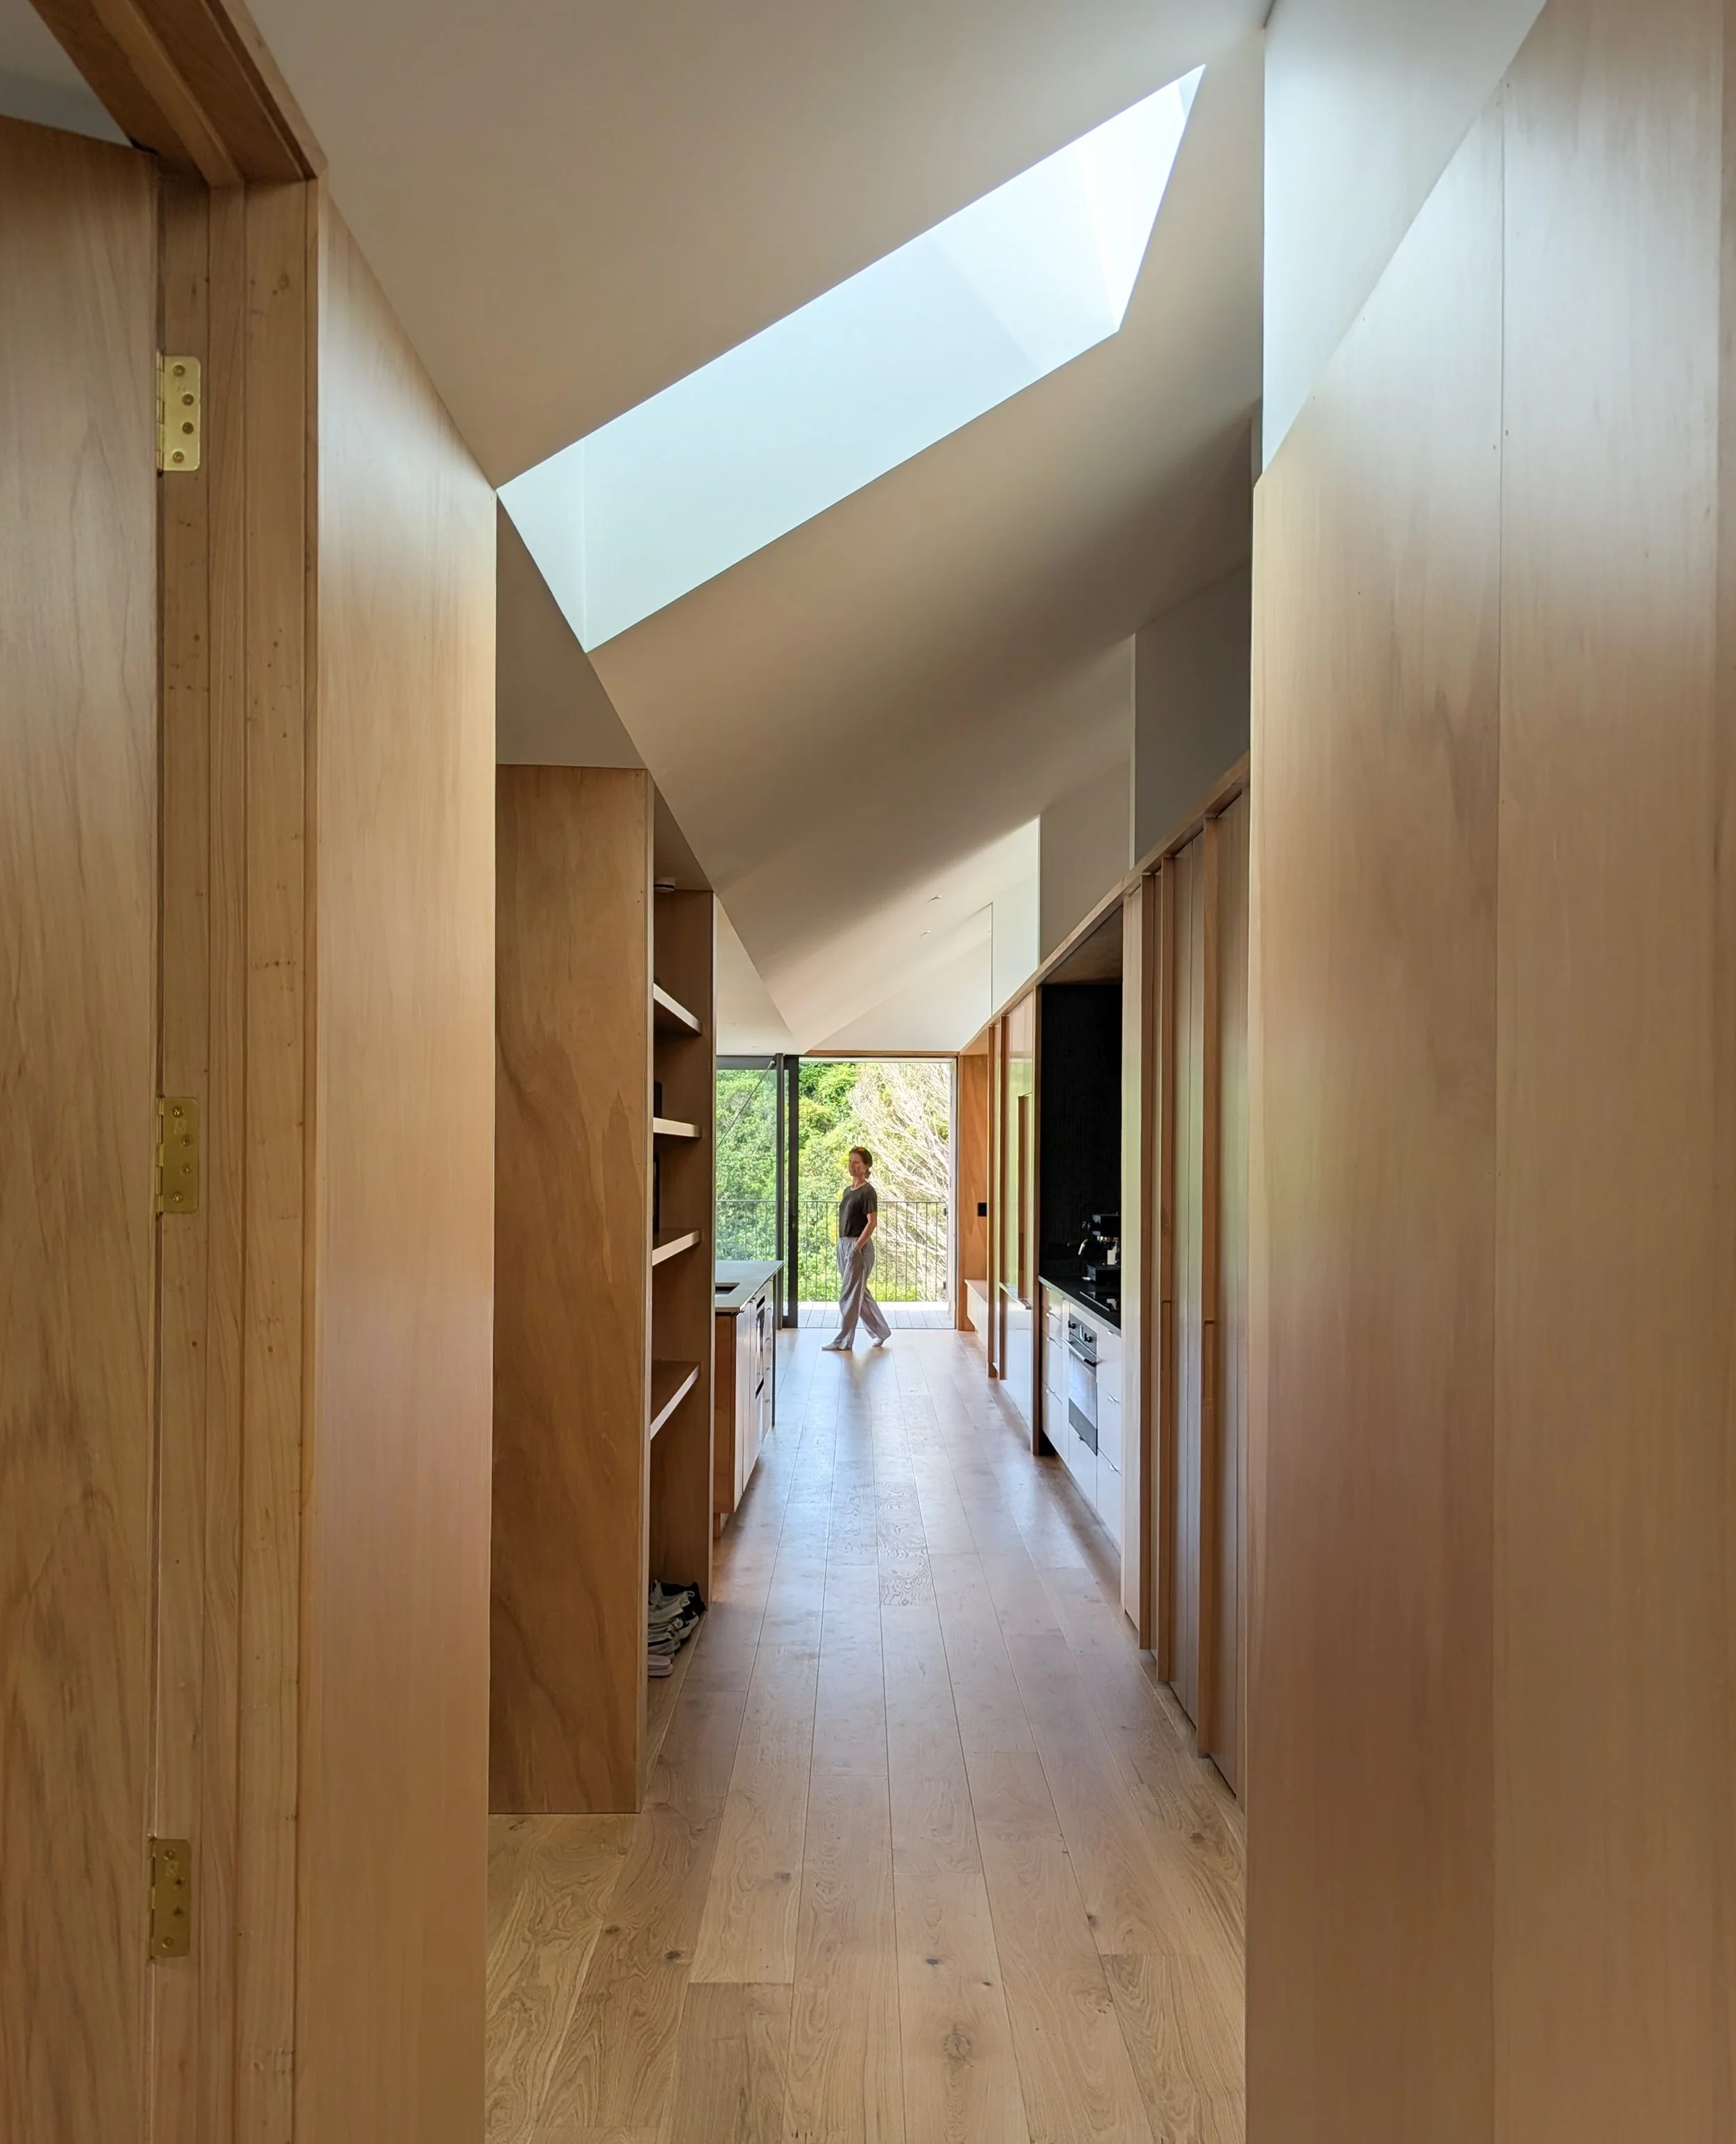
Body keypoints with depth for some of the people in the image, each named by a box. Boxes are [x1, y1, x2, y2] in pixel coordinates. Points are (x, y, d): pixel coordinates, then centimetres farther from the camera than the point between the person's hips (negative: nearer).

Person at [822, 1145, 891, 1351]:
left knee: (849, 1295, -4)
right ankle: (881, 1330, 26)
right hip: (844, 1245, 9)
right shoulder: (848, 1191, 14)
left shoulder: (868, 1192, -12)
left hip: (858, 1246, -9)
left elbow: (872, 1223, -17)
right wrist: (842, 1244, 13)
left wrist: (857, 1247, -20)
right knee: (860, 1293, 14)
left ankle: (843, 1341, 2)